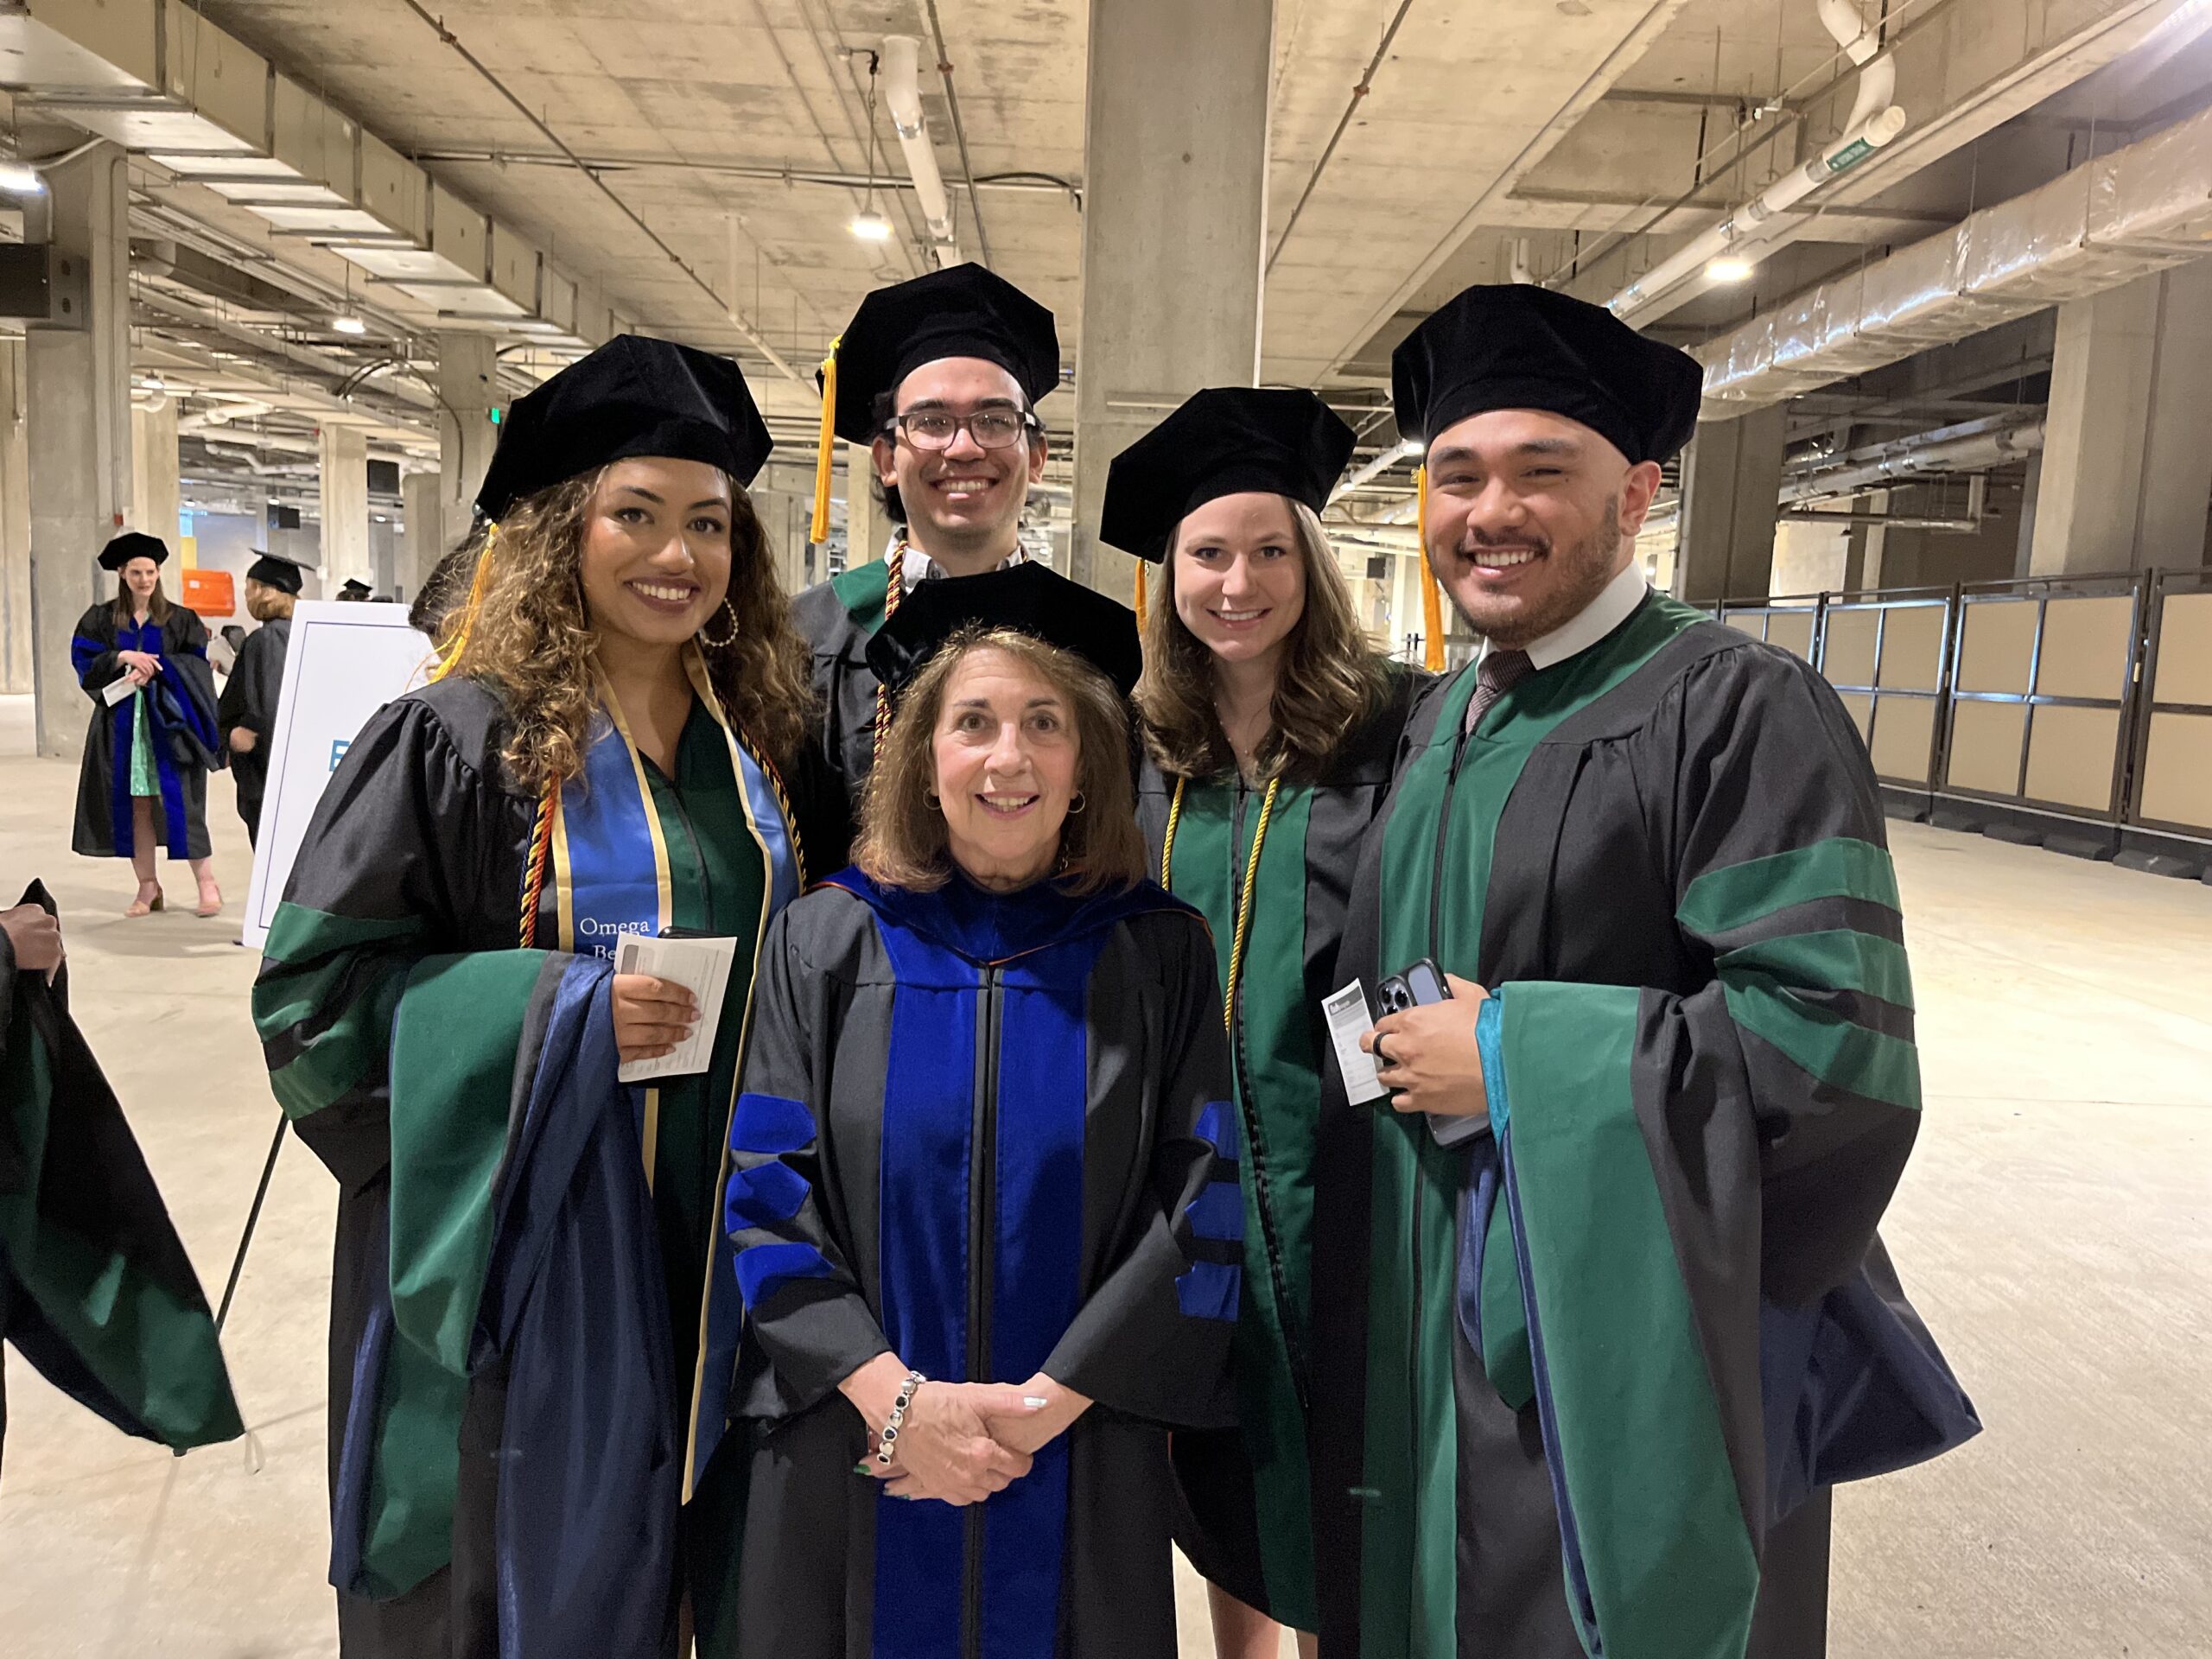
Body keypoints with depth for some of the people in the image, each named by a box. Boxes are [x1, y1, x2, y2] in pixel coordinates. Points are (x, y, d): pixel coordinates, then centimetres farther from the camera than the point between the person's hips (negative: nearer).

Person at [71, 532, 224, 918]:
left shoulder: (180, 620, 5)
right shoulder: (100, 620, 8)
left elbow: (196, 664, -3)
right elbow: (85, 662, 0)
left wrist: (155, 669, -15)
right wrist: (124, 657, -16)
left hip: (168, 720, -2)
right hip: (122, 722, 2)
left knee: (179, 803, -7)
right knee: (135, 805, 3)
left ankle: (207, 884, -3)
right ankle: (147, 887, 10)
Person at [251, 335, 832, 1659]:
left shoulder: (764, 737, 4)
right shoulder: (461, 739, -11)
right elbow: (314, 986, -11)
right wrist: (559, 1006, -22)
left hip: (721, 1237, 5)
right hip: (533, 1240, -4)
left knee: (703, 1540, 18)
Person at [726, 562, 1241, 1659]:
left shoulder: (1157, 956, -2)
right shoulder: (825, 944, -2)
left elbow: (1200, 1210, -6)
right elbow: (764, 1195, -6)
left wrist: (1044, 1403, -13)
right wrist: (895, 1396, -15)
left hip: (1081, 1474, 0)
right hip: (852, 1463, 0)